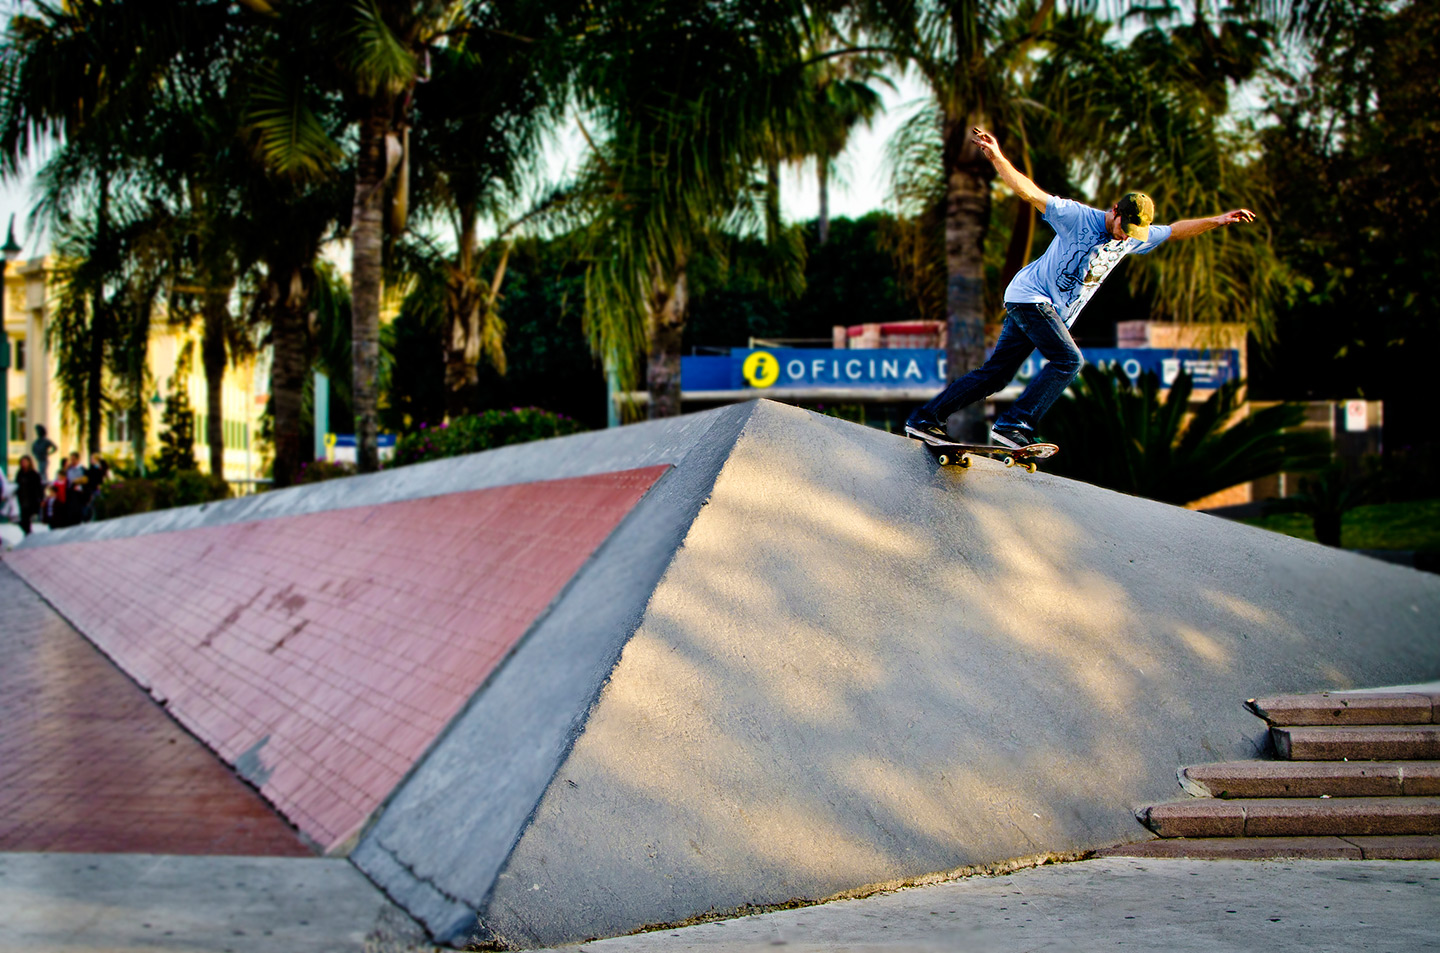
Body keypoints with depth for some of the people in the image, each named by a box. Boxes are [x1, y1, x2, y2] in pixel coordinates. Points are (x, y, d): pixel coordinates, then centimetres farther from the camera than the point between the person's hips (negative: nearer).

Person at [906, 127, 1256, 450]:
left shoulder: (1135, 237, 8)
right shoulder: (1079, 218, -14)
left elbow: (1174, 231, 20)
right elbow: (1032, 194, -19)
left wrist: (1217, 221, 12)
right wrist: (997, 158, -29)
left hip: (1053, 314, 8)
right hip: (1030, 295, -7)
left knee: (995, 373, 2)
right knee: (1068, 359, -21)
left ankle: (925, 420, 2)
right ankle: (1015, 424, -26)